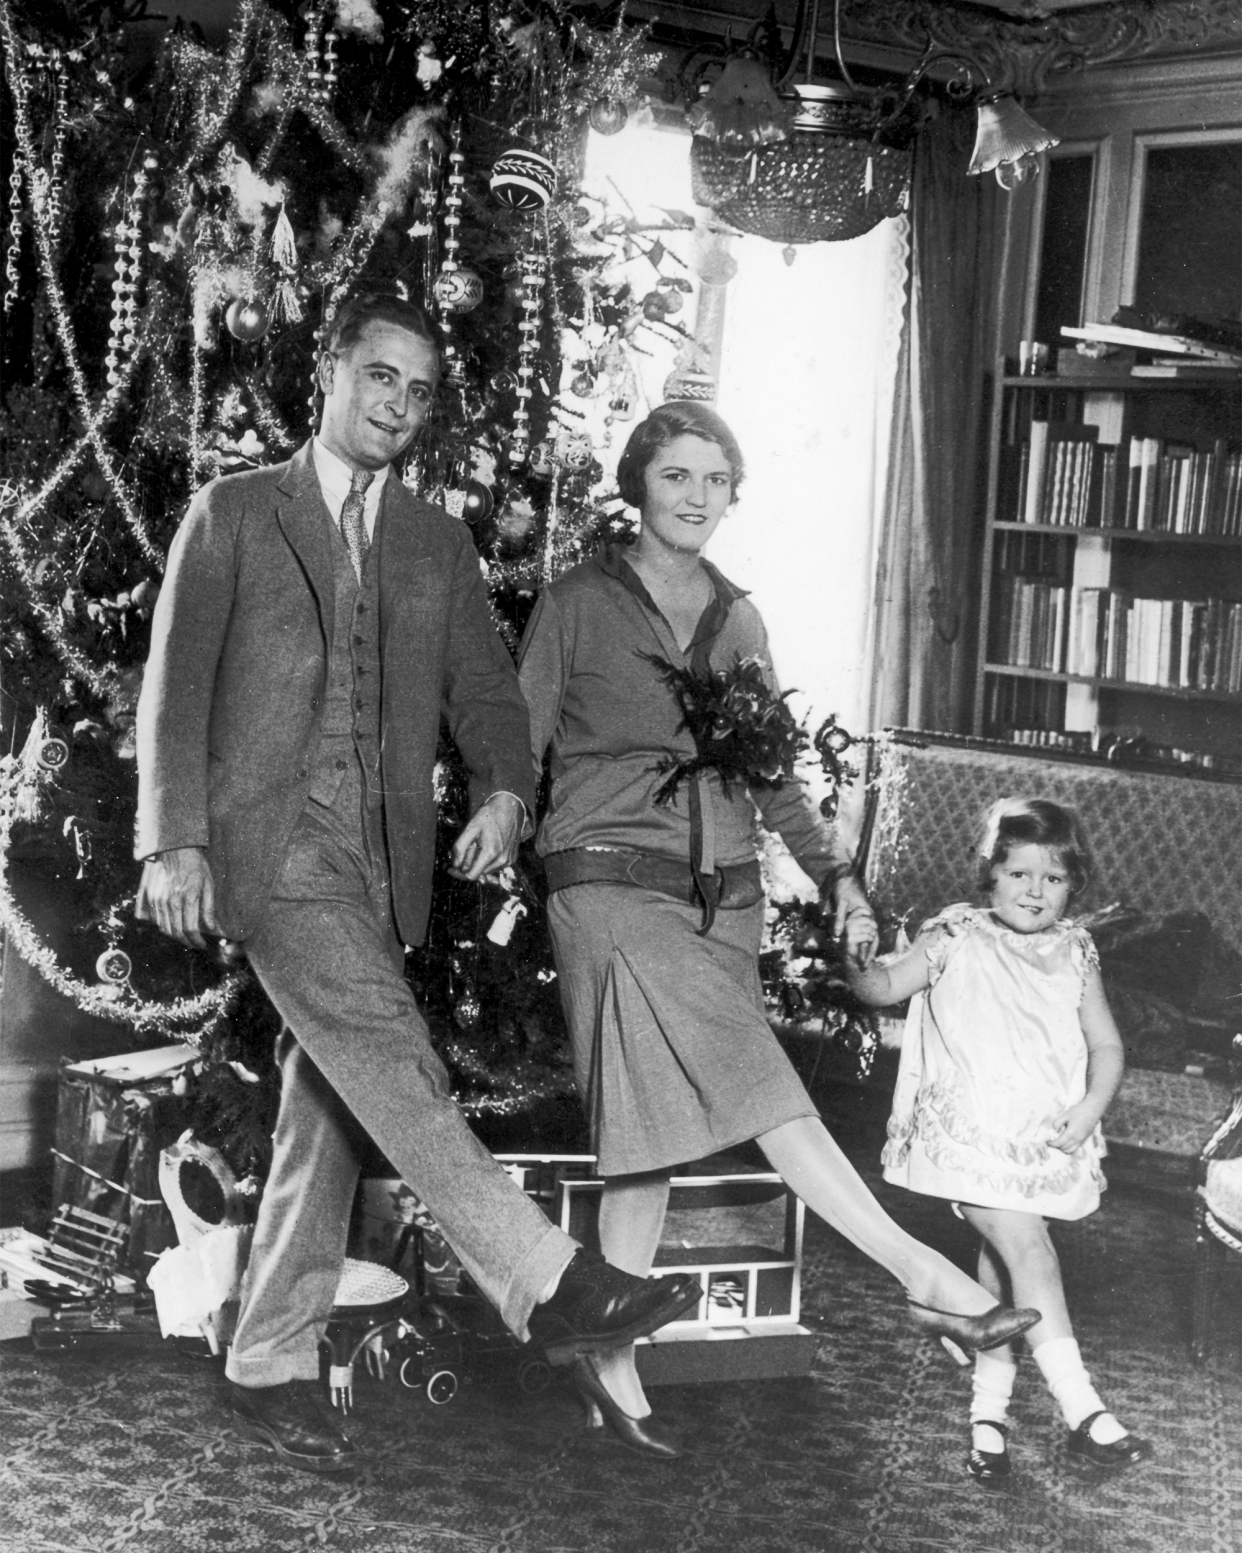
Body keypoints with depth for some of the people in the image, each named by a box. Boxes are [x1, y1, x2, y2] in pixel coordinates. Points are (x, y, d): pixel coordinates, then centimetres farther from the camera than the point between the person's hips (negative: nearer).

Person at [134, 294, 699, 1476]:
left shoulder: (438, 545, 18)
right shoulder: (234, 513, 6)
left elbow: (483, 685, 9)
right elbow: (174, 686, 1)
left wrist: (505, 789, -12)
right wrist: (172, 842, -10)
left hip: (383, 857, 5)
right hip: (269, 841, -5)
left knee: (326, 1114, 6)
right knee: (388, 1060, -21)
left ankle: (270, 1367, 16)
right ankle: (546, 1287, -24)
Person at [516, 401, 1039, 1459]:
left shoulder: (739, 621, 16)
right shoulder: (577, 606, 2)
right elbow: (516, 748, 2)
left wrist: (837, 875, 15)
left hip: (723, 897, 5)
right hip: (614, 887, -5)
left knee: (660, 1129, 2)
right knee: (754, 1090, -19)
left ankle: (613, 1367, 10)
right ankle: (923, 1274, -20)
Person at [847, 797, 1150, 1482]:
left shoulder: (1074, 953, 9)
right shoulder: (958, 938, -2)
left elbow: (1106, 1046, 11)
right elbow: (888, 987, -1)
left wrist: (1090, 1107, -5)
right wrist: (853, 961, -21)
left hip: (1046, 1139, 5)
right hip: (970, 1135, -4)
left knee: (1002, 1266, 11)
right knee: (1030, 1253, -15)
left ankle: (989, 1411, 22)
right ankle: (1083, 1413, -14)